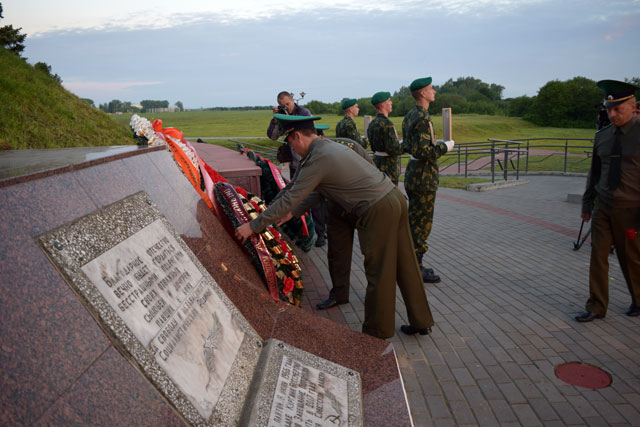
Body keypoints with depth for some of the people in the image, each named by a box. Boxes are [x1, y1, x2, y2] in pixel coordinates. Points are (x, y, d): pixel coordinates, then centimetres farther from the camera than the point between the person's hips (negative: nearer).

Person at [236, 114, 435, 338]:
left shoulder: (316, 160, -11)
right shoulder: (332, 147, 18)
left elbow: (289, 199, -10)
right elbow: (315, 191, 27)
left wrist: (253, 226, -2)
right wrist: (292, 213, 29)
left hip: (378, 211, -9)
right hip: (395, 197, 9)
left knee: (378, 274, 5)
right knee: (405, 265, 16)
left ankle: (377, 331, 21)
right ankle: (420, 322, 29)